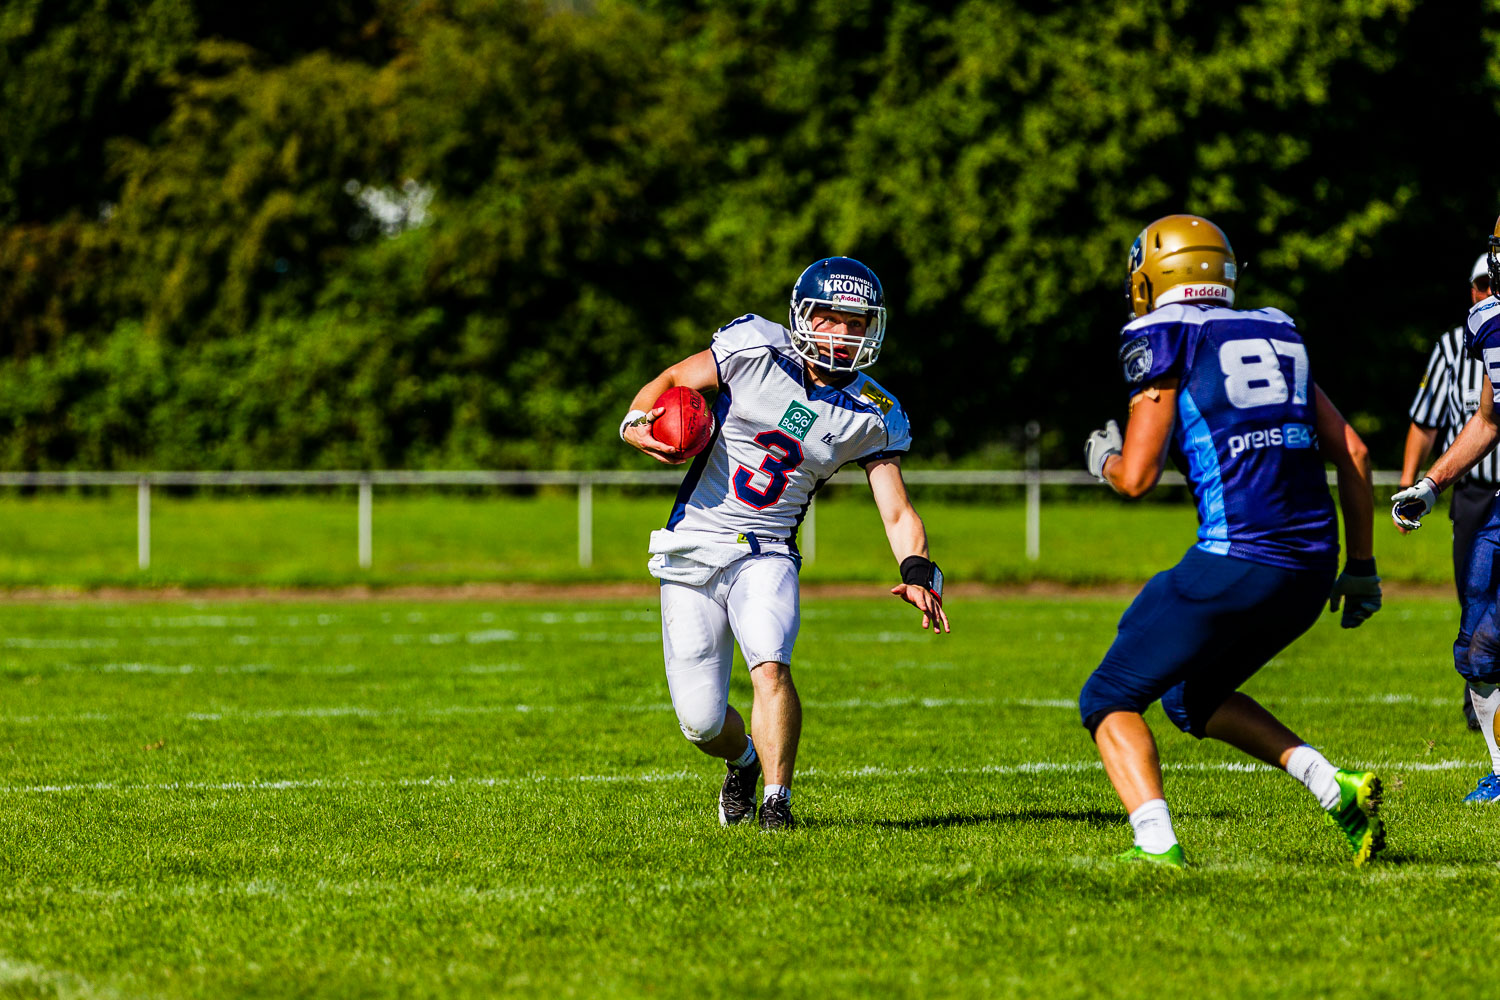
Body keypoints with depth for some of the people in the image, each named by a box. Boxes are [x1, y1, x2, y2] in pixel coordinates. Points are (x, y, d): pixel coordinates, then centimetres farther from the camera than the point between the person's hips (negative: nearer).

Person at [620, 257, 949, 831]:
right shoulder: (755, 350, -9)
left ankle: (776, 801, -20)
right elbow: (669, 384, 4)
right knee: (701, 723, 0)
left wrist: (918, 574, -23)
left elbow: (898, 513, -4)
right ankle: (744, 762, 34)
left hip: (767, 557, 0)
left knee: (770, 666, -30)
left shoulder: (873, 417, -3)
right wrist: (639, 425, -17)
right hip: (694, 545, 0)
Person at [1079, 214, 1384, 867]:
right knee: (1193, 699, 27)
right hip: (1312, 568, 7)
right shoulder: (1277, 334, 19)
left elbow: (1137, 477, -5)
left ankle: (1156, 843, -14)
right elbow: (1352, 453, 19)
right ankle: (1333, 788, 10)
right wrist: (1361, 564, 25)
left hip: (1237, 561, -7)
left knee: (1110, 701, 8)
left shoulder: (1163, 339, 0)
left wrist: (1104, 460, 18)